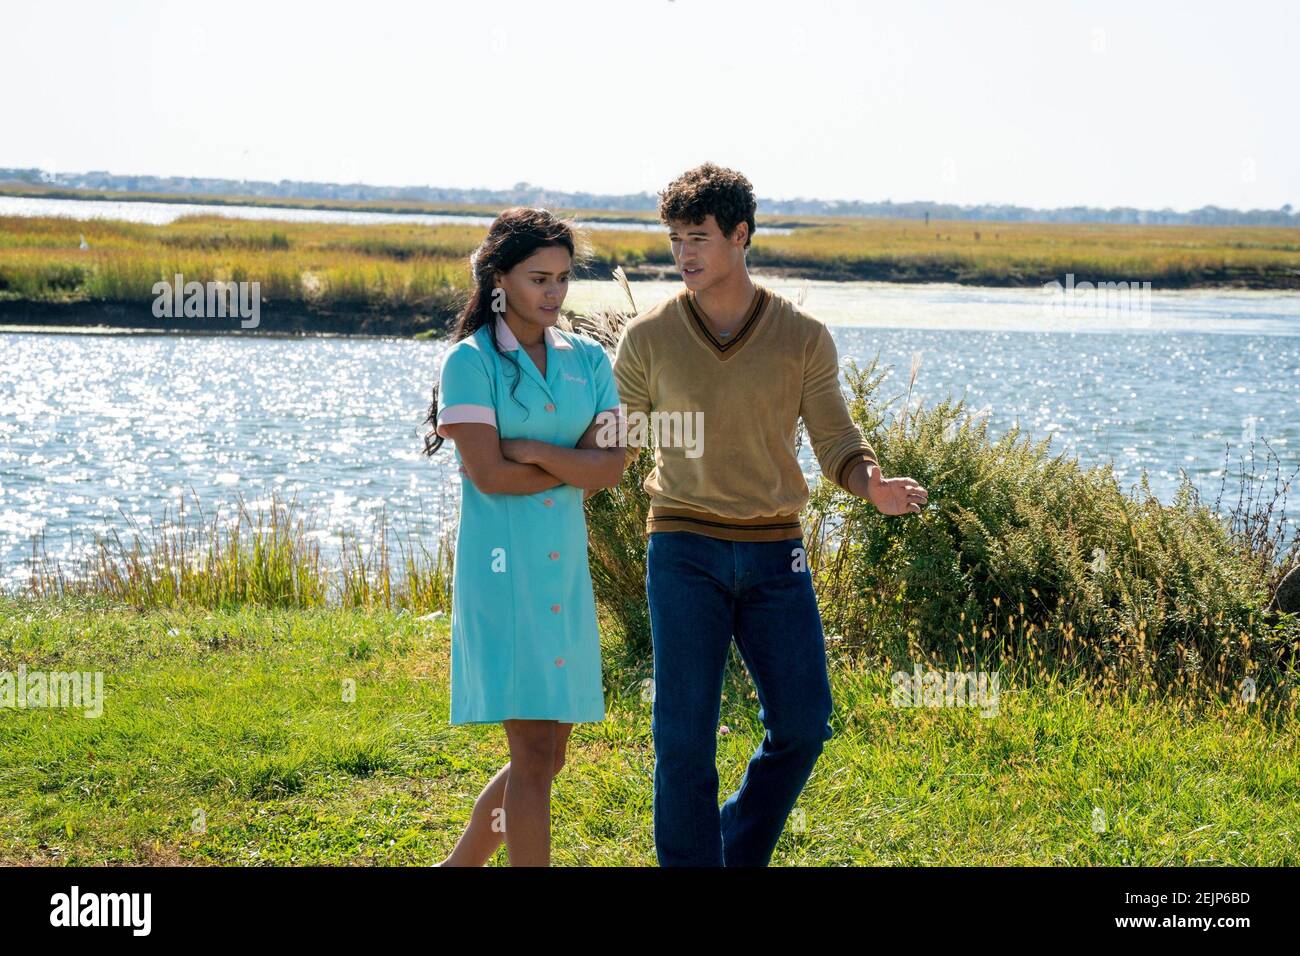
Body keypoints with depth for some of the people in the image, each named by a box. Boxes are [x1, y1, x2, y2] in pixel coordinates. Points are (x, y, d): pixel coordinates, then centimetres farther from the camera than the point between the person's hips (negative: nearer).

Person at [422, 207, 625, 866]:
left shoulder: (587, 360, 10)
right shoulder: (471, 361, -5)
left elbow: (611, 469, -1)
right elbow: (488, 475, -14)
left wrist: (534, 451, -13)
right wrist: (574, 467, -6)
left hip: (566, 568, 6)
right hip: (502, 568, -6)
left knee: (546, 756, 11)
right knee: (533, 753, -8)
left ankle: (458, 867, 27)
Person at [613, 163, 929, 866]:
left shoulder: (803, 337, 1)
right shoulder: (648, 337, 1)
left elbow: (837, 443, 3)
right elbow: (613, 444, 8)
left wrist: (875, 486, -18)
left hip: (775, 552, 2)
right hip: (685, 550, -1)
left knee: (802, 724, 1)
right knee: (685, 734, -6)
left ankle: (739, 853, 24)